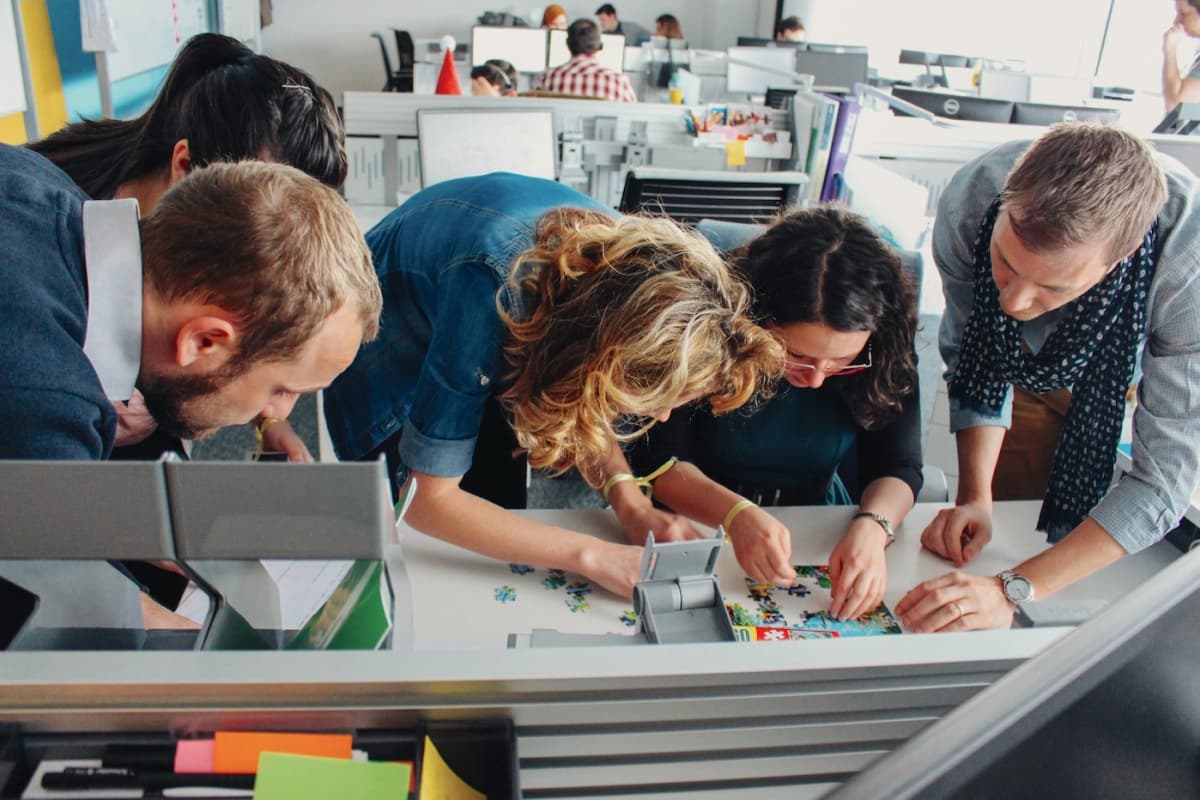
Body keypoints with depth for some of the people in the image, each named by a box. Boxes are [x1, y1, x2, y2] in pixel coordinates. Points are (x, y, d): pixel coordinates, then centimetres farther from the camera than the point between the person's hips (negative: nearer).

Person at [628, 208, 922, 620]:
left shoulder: (885, 352, -14)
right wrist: (736, 513, -36)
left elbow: (898, 468, -9)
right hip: (701, 525, -2)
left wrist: (871, 527, -30)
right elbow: (659, 458, -19)